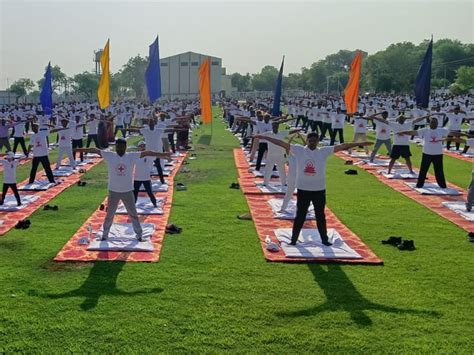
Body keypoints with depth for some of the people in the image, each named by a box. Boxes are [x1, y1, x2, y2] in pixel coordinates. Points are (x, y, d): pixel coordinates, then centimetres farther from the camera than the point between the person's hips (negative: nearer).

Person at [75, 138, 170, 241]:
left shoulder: (132, 156, -5)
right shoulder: (109, 155, -6)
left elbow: (146, 153, -11)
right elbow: (95, 150, -10)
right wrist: (80, 150, -16)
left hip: (128, 191, 0)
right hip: (113, 191, 0)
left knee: (133, 214, 11)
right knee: (109, 215, 12)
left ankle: (139, 235, 23)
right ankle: (104, 235, 26)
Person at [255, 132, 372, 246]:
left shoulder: (324, 151, 0)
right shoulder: (298, 150, -3)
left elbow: (342, 146, -4)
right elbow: (281, 143, -7)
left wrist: (360, 144, -7)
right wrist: (264, 137, -10)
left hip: (319, 189, 1)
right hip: (303, 189, -1)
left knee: (320, 216, 13)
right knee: (300, 216, 8)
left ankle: (324, 239, 26)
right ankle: (294, 239, 18)